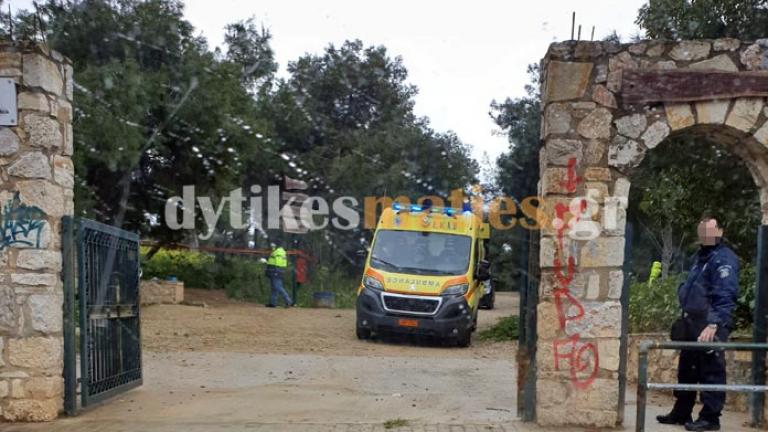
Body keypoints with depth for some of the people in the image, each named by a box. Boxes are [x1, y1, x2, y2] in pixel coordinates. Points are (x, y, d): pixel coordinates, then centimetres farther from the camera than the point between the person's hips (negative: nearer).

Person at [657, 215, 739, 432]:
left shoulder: (724, 258, -11)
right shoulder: (700, 256, 18)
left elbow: (724, 295, -21)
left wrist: (713, 324, -29)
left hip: (710, 324, -9)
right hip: (692, 321, 9)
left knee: (711, 370, -2)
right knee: (687, 369, 15)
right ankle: (681, 412, 25)